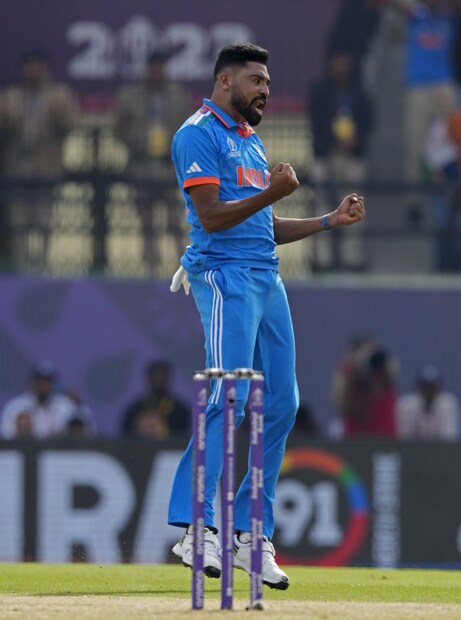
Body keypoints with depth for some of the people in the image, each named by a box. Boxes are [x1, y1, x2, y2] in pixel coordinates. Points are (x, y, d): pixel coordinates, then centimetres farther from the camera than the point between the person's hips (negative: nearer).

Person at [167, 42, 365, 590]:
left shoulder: (252, 142, 24)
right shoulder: (199, 134, -4)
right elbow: (212, 216, -14)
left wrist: (330, 221, 17)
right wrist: (270, 194, -25)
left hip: (267, 279, 9)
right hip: (225, 277, -9)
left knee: (281, 405, 5)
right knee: (229, 400, -17)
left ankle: (252, 535, 11)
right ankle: (196, 529, -18)